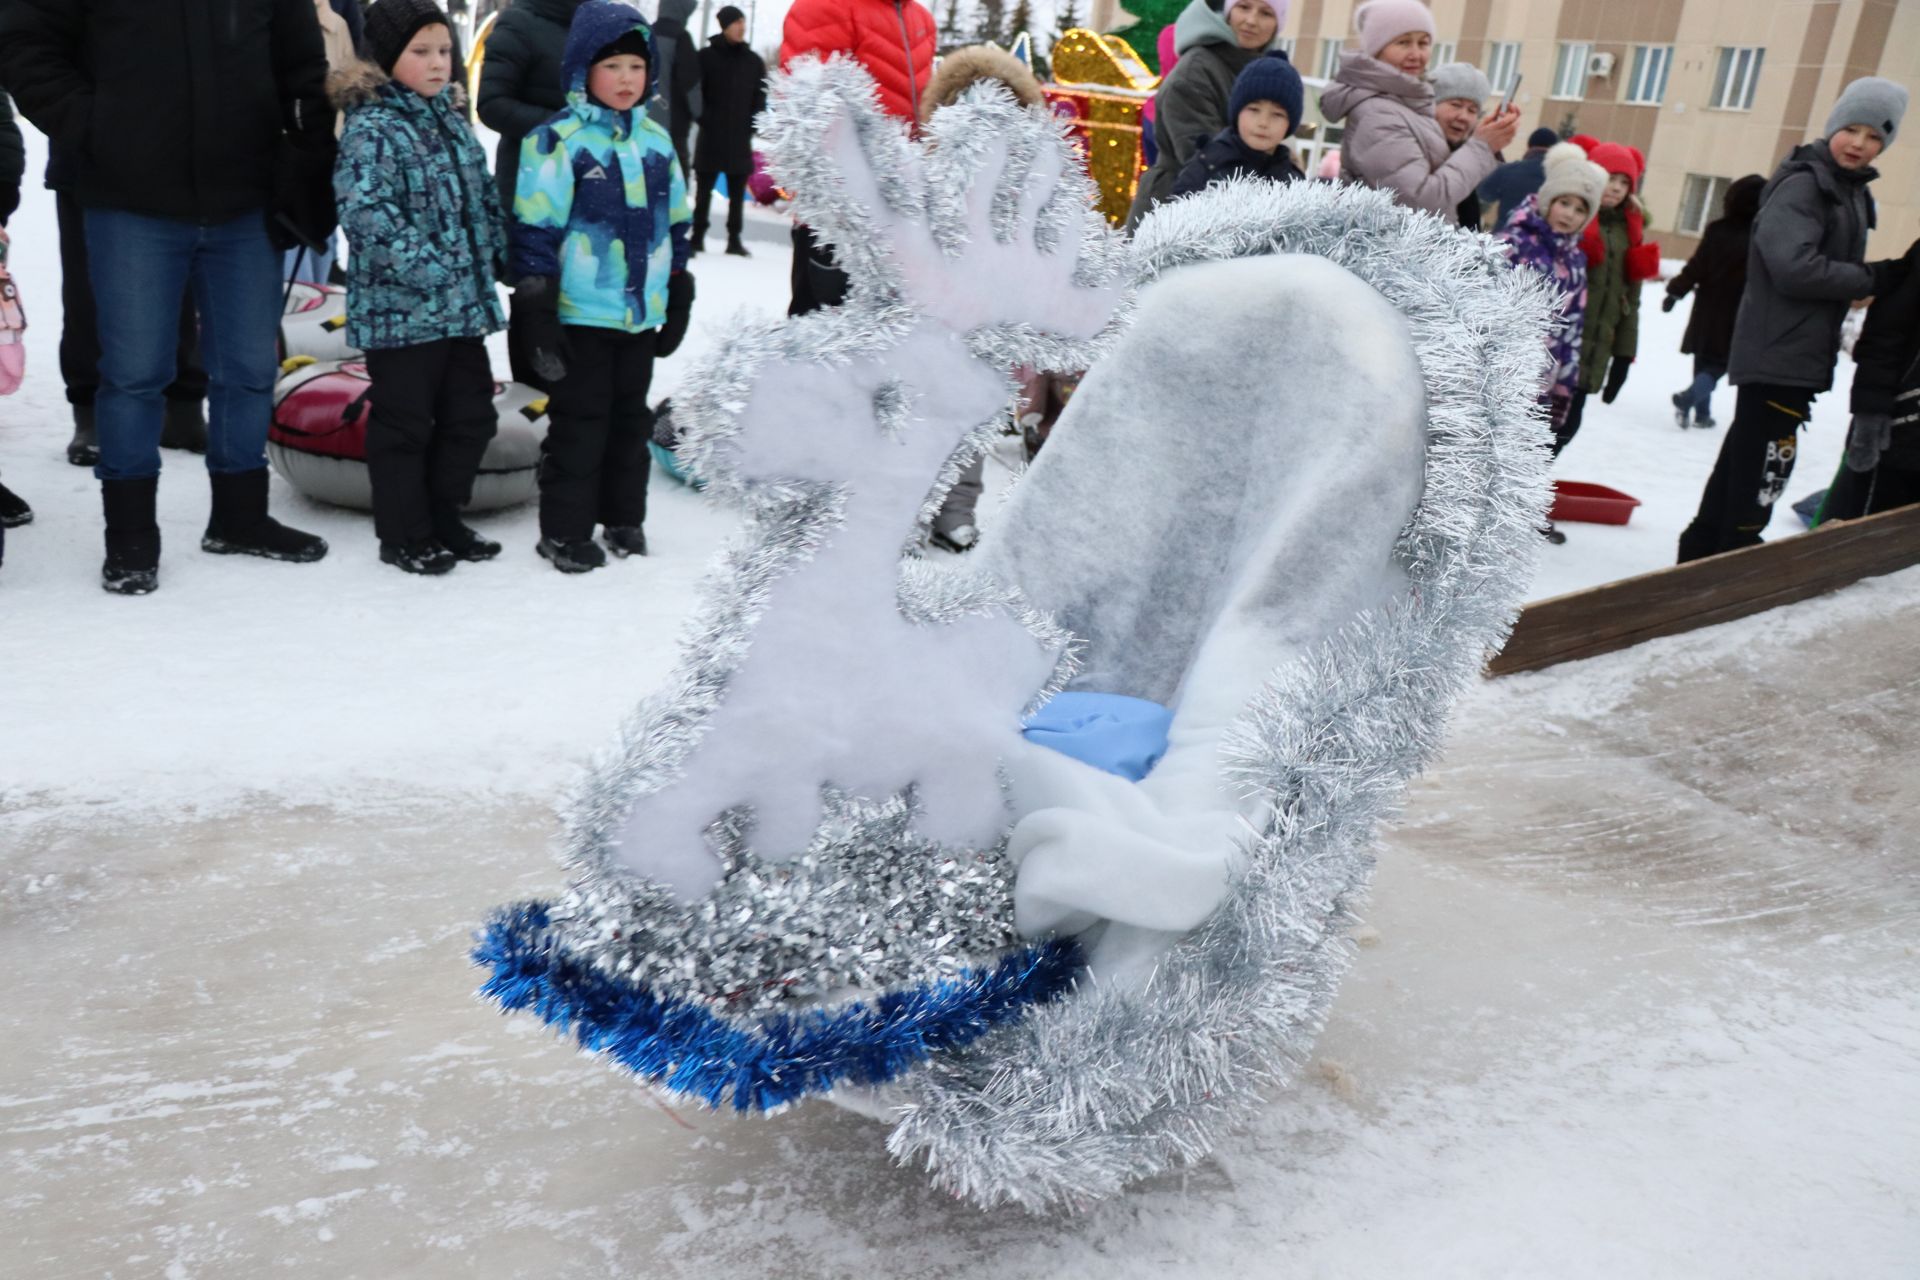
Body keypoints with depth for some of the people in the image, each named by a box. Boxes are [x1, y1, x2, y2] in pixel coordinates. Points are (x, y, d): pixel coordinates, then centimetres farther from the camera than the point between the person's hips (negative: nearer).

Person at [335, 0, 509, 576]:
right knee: (403, 421, 2)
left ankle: (443, 517, 29)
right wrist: (420, 263, -28)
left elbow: (483, 198, 22)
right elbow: (365, 211, -23)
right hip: (401, 308, -8)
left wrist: (500, 251, 14)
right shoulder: (372, 128, -12)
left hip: (463, 302, 8)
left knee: (471, 414, 13)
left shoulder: (451, 120, 14)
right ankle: (403, 535, 15)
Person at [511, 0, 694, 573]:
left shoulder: (657, 140, 9)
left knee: (631, 417, 16)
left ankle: (624, 517, 30)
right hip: (581, 312, -6)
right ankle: (565, 531, 14)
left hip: (642, 311, 6)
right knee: (580, 421, 2)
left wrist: (679, 301, 16)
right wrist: (539, 317, -14)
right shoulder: (557, 141, -10)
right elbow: (534, 235, -12)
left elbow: (675, 229, 16)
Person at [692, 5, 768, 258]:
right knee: (705, 191, 3)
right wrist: (704, 119, -9)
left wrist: (752, 126, -3)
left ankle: (734, 239, 10)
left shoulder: (753, 61, 8)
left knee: (738, 193, 5)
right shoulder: (706, 56, 0)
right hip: (711, 137, -2)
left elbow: (760, 98, 8)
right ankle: (698, 236, 8)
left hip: (740, 139, 2)